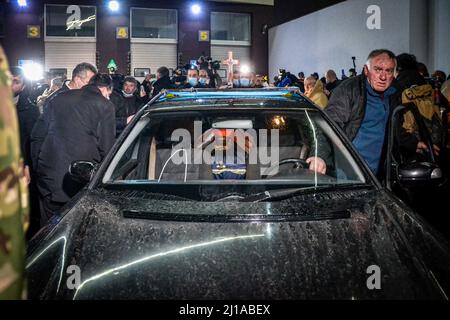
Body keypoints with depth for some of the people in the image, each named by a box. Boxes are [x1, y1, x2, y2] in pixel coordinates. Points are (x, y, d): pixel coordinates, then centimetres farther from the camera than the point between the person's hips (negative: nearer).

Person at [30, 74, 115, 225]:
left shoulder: (59, 98, 14)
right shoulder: (105, 105, -1)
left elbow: (37, 135, 14)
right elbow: (106, 146, -3)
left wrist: (37, 164, 18)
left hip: (48, 176, 5)